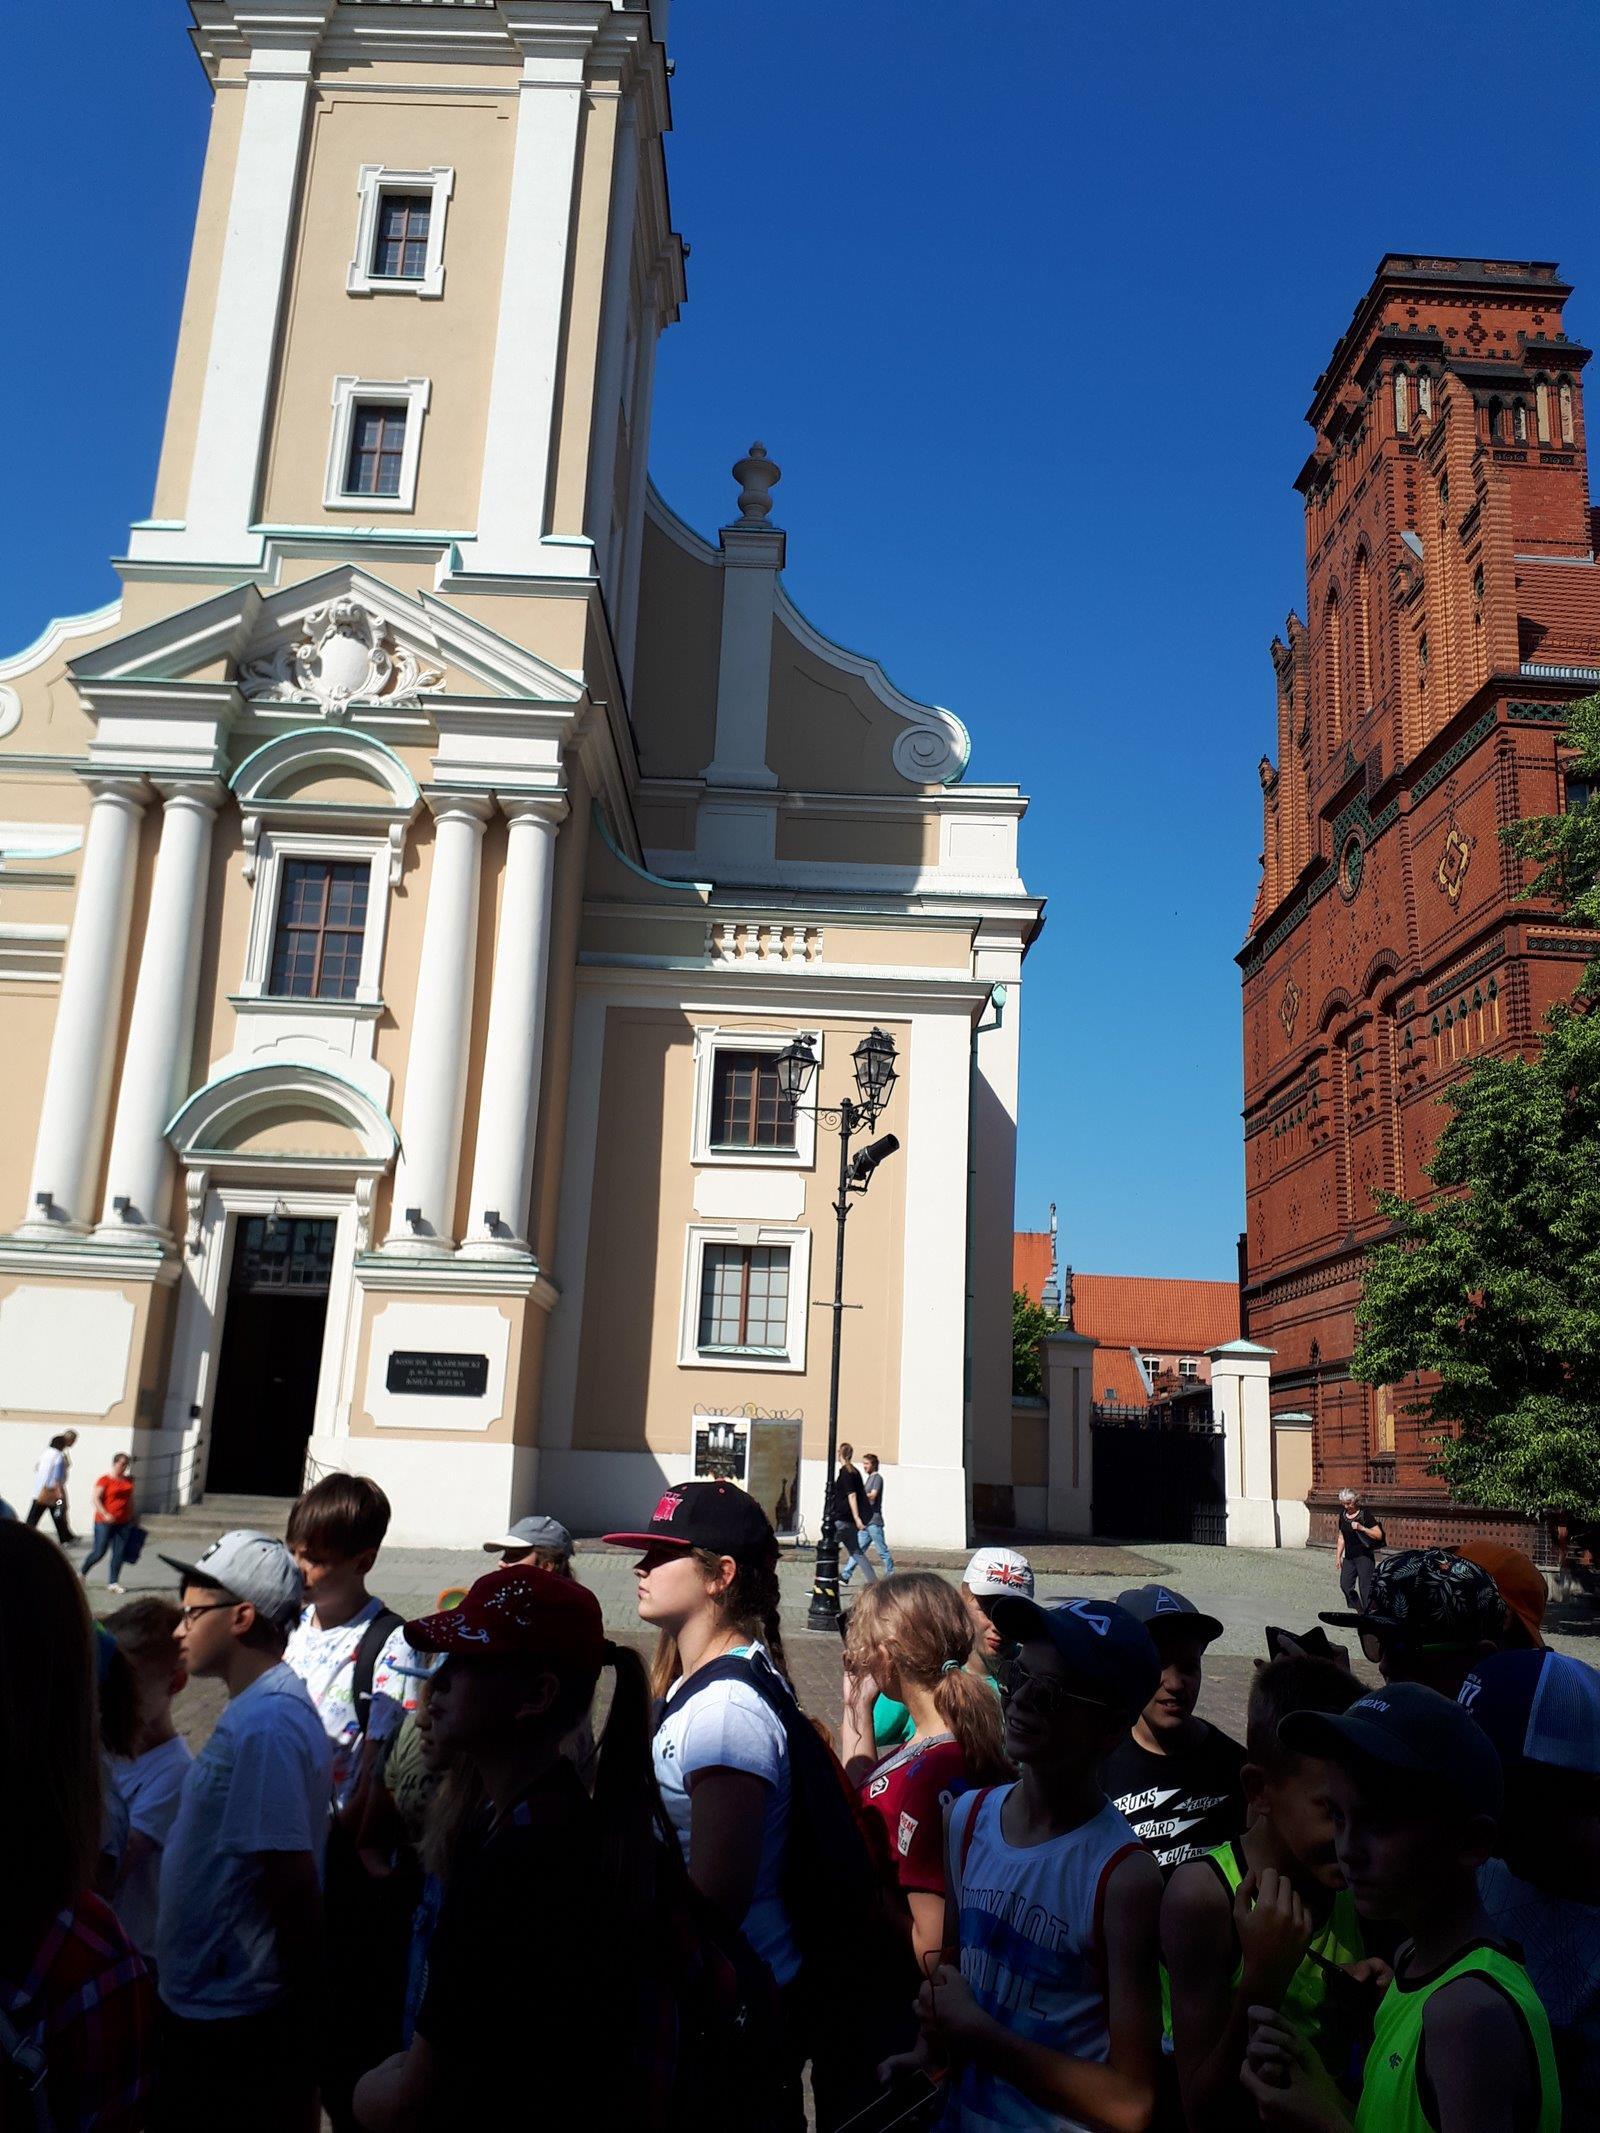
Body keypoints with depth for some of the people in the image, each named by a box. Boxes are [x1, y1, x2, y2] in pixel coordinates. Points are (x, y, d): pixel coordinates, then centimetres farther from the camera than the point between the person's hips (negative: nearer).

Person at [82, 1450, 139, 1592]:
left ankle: (114, 1583, 6)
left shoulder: (128, 1480, 10)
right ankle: (82, 1574, 24)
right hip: (105, 1522, -5)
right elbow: (96, 1499, -14)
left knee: (119, 1553, 2)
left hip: (124, 1523, 5)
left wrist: (131, 1519, 17)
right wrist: (105, 1515, -23)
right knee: (99, 1552, -1)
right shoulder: (105, 1480, -8)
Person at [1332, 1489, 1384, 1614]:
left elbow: (1379, 1535, -12)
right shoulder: (1343, 1515, 9)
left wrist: (1362, 1528, -23)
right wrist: (1338, 1557, 13)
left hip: (1364, 1556, -6)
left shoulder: (1365, 1514, -9)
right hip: (1349, 1557, 6)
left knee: (1365, 1588, -7)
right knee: (1345, 1585, -3)